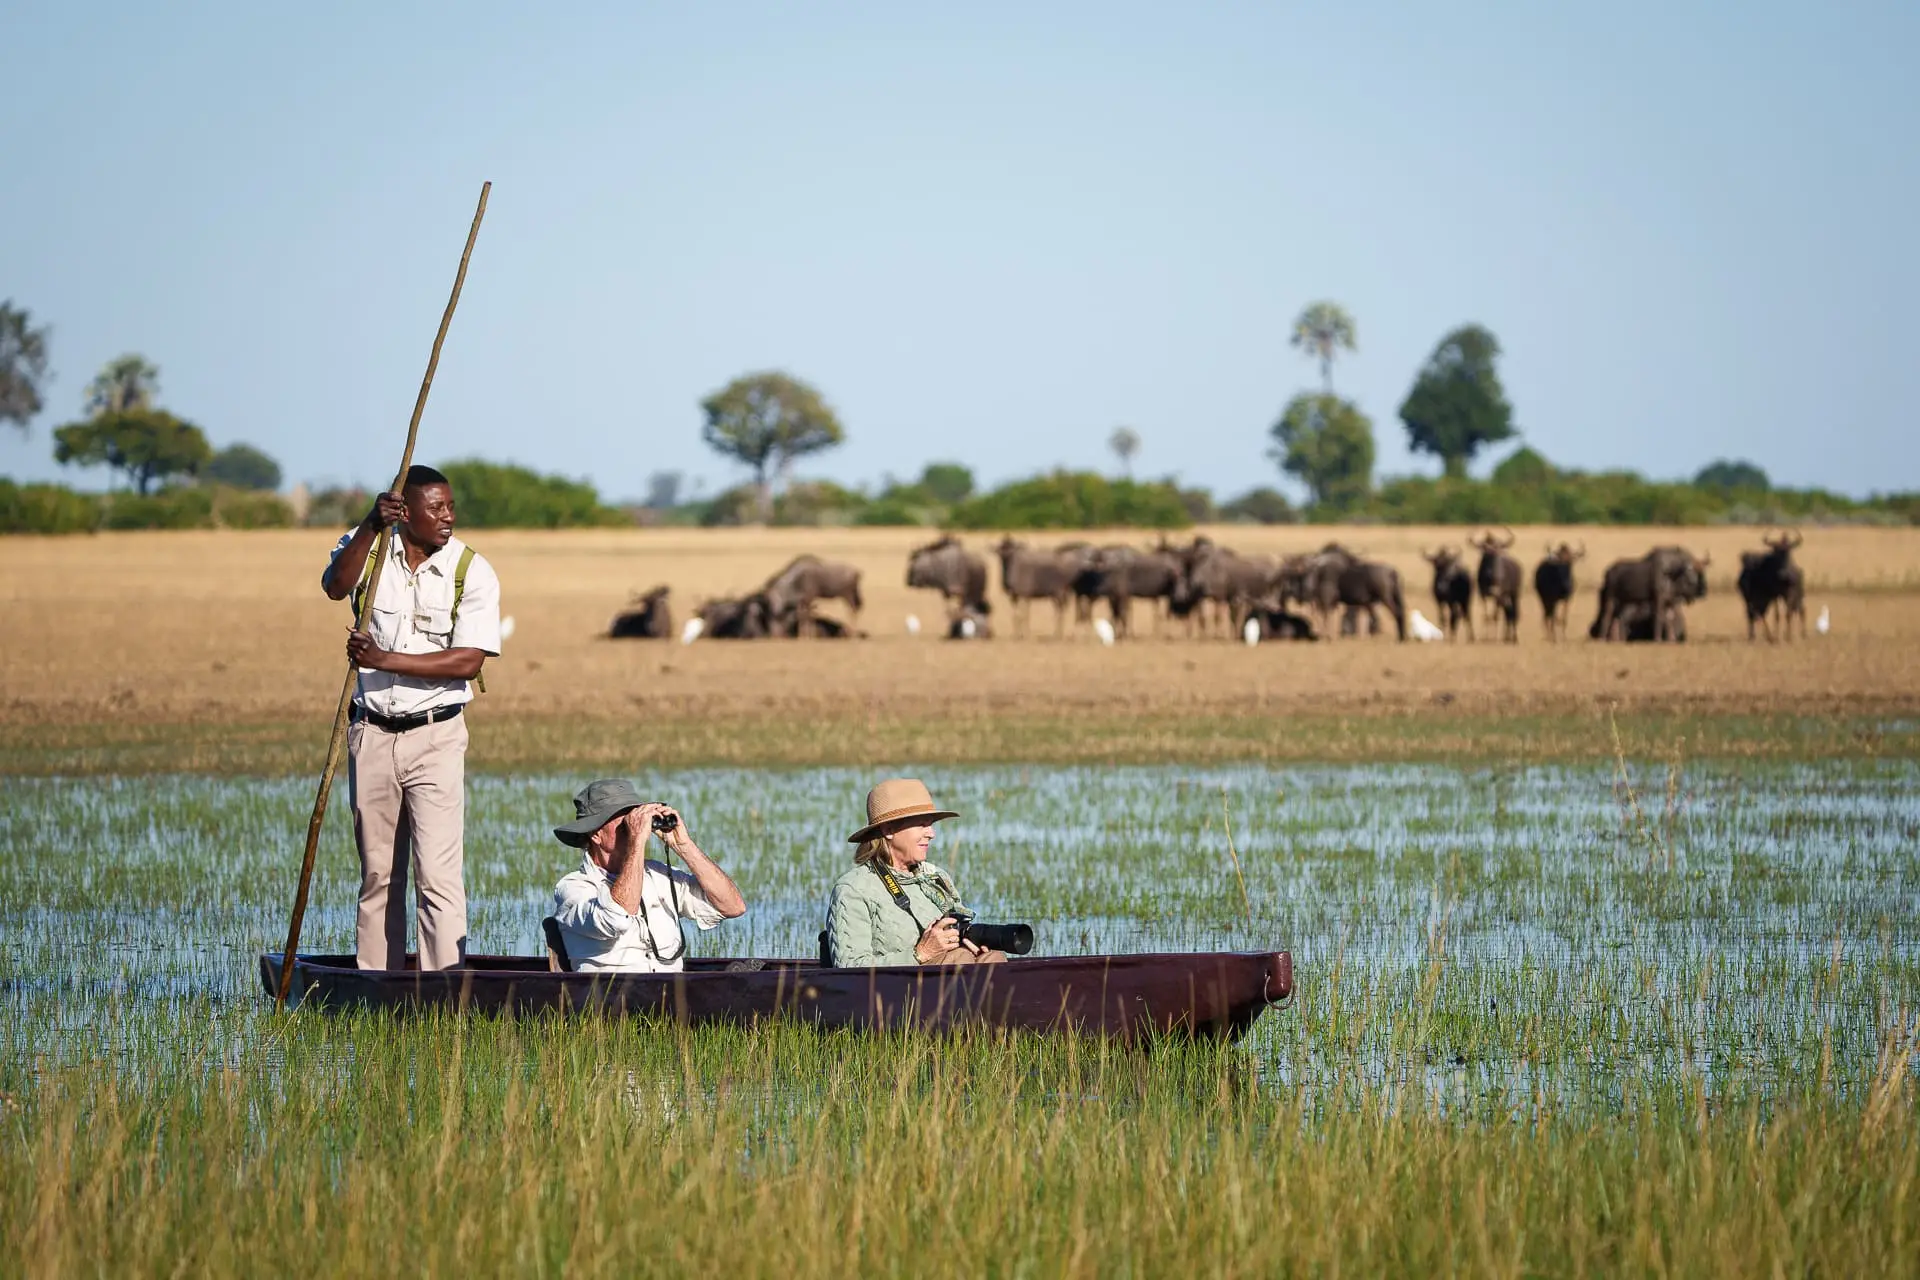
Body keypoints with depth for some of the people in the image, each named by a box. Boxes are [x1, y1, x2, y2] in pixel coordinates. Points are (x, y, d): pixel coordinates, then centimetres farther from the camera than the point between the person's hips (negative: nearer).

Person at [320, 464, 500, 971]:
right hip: (372, 734, 3)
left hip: (435, 735, -3)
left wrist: (386, 660, -21)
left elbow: (468, 661, -13)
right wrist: (370, 526, -32)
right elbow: (335, 585, -19)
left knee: (438, 873, -11)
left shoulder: (473, 573, -5)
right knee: (377, 873, 9)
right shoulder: (369, 549, 2)